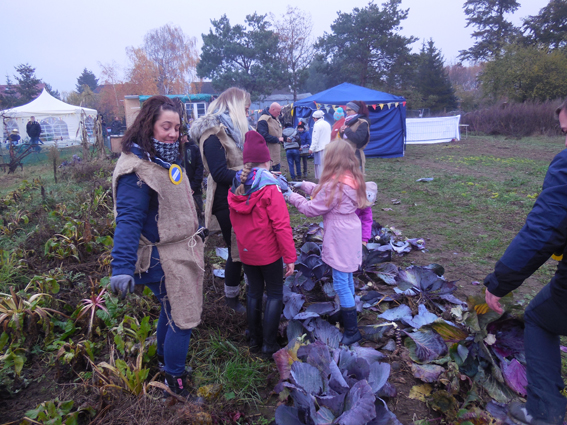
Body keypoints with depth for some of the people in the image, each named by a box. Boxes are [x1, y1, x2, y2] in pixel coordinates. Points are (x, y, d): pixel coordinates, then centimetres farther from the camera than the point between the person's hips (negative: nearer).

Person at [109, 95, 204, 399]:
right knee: (182, 317, 1)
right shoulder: (136, 168, -22)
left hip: (181, 251, 9)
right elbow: (128, 220, -29)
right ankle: (175, 380, 22)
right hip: (163, 260, -9)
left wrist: (193, 234, 27)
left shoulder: (167, 160, 9)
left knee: (171, 309, 24)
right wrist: (122, 268, -35)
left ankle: (164, 355, 47)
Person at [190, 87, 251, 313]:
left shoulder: (232, 129, 11)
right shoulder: (213, 133, -18)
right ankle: (231, 297, 25)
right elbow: (220, 174, -24)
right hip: (227, 202, -8)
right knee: (236, 250, 4)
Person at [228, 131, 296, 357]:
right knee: (275, 294, 11)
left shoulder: (235, 189, -1)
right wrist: (290, 257, -14)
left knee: (254, 292, 19)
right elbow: (281, 226, -20)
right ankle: (269, 344, 14)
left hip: (246, 252, 5)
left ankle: (254, 340, 31)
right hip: (269, 253, -5)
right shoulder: (270, 189, -18)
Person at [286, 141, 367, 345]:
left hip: (340, 239, -10)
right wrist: (305, 185, 14)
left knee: (341, 283, 1)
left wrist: (293, 197, -2)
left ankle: (352, 331, 12)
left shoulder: (335, 184, -24)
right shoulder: (352, 179, 4)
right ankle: (348, 313, 43)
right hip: (350, 234, 10)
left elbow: (312, 209, -15)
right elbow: (324, 193, 16)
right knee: (347, 278, 24)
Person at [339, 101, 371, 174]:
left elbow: (358, 138, -23)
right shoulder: (349, 121, 16)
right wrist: (342, 131, 0)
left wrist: (347, 130, -14)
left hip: (355, 155, -9)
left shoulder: (362, 123, -10)